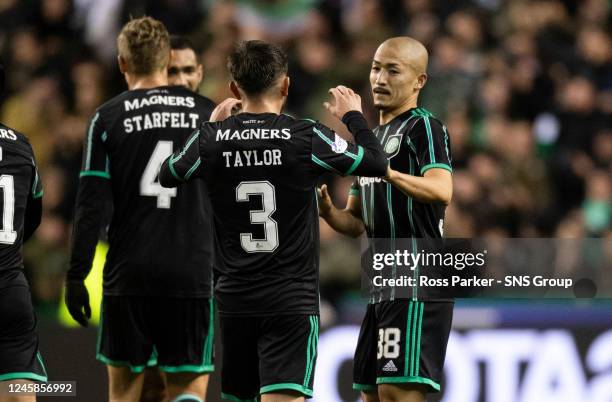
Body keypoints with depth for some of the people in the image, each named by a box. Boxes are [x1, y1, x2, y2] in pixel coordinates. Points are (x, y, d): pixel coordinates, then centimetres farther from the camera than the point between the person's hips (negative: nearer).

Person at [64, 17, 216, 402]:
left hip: (128, 273, -1)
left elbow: (91, 206, -5)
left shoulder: (109, 118, -1)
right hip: (192, 270, 1)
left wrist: (76, 276, 0)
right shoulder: (207, 112, 5)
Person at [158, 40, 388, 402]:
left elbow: (167, 176, 18)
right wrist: (353, 116, 19)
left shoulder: (211, 139, -2)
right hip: (292, 299, -3)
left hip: (234, 299, 3)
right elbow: (377, 163, 2)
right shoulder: (306, 137, -9)